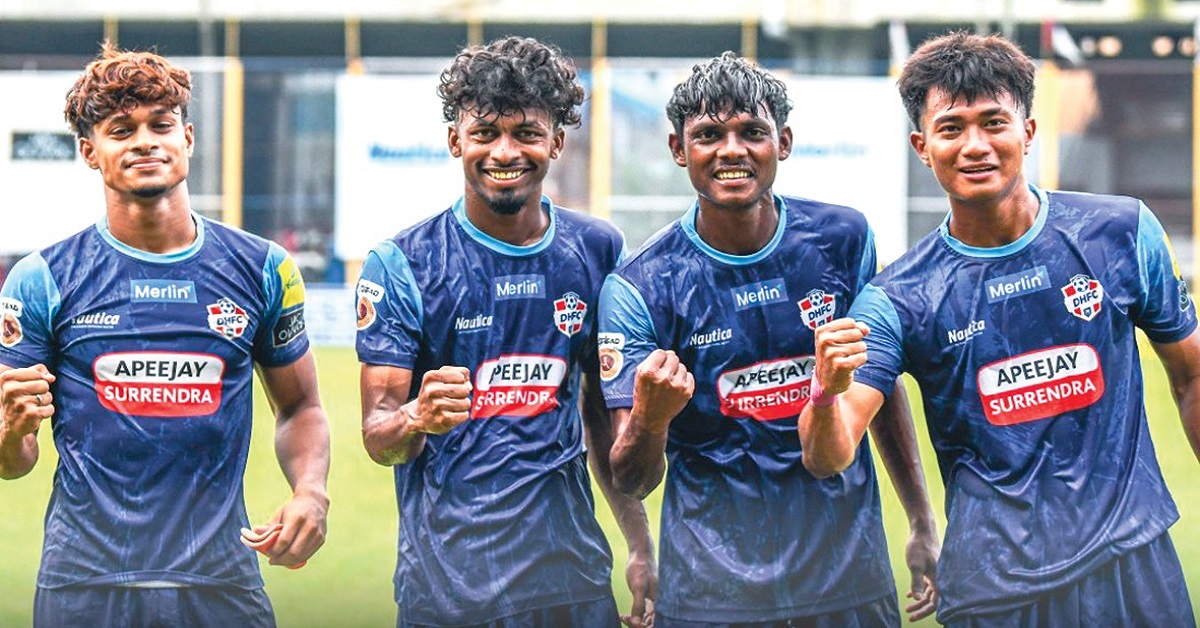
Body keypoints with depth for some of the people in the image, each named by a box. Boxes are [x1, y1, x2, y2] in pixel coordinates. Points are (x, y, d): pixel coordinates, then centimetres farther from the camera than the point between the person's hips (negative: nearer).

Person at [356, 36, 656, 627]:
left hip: (572, 575, 3)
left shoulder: (598, 251, 6)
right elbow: (378, 438, -8)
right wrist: (417, 419, -30)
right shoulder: (401, 263, -6)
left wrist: (640, 546, 12)